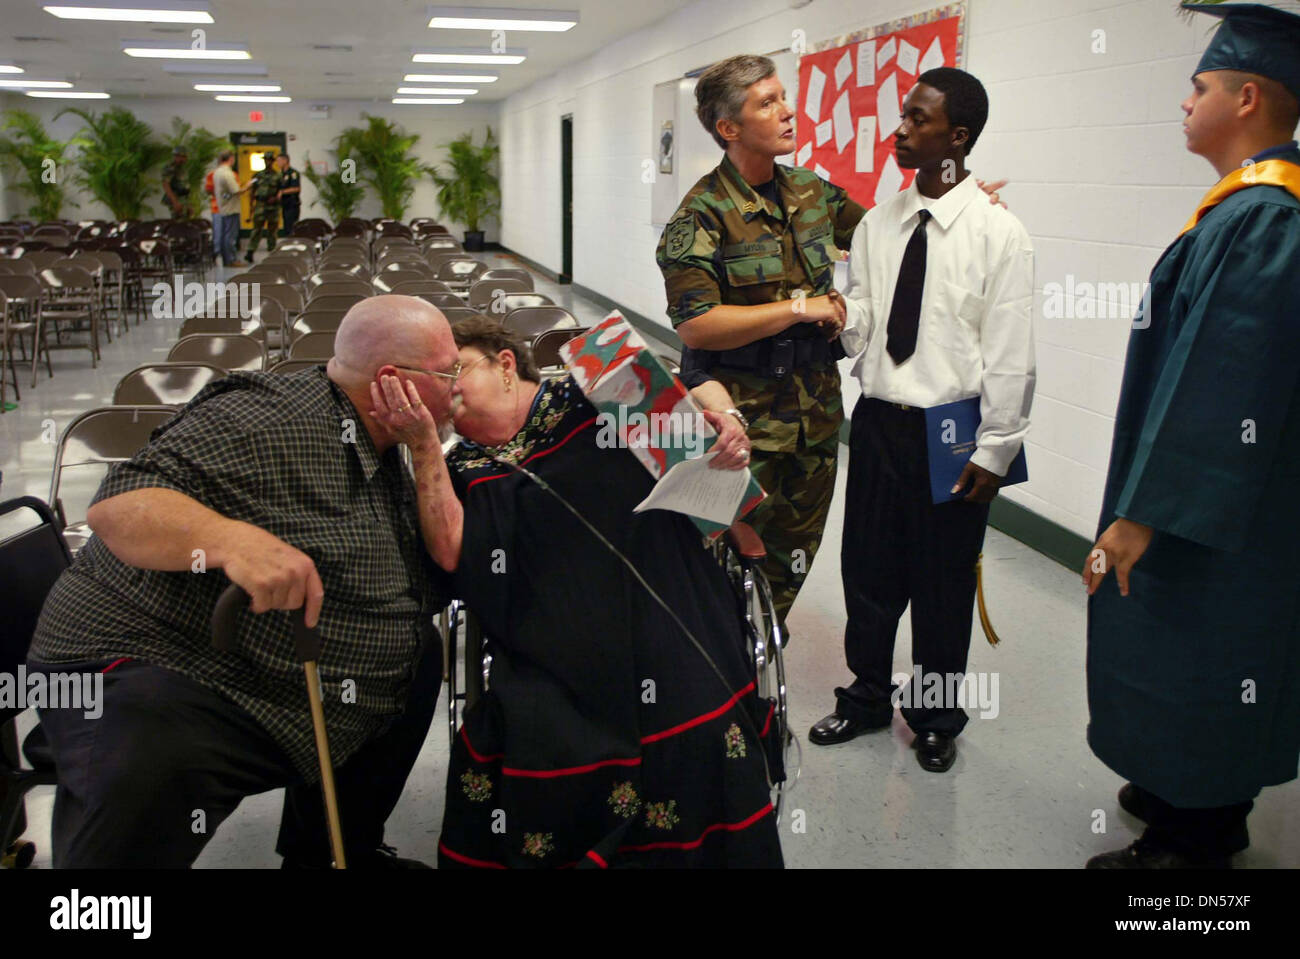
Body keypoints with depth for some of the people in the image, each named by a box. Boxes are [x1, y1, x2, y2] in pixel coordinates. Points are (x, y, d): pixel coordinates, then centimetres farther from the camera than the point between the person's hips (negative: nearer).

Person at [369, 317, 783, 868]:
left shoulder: (588, 395, 9)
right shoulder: (467, 469, 15)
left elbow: (695, 388, 15)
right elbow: (452, 553, -4)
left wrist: (725, 421, -8)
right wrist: (423, 444, -7)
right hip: (557, 662, 2)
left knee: (701, 740, -24)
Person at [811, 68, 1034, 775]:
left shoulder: (998, 233, -9)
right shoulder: (877, 224, 6)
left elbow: (1010, 355, -9)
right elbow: (857, 326, 6)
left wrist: (992, 451, -10)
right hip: (877, 421, 4)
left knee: (943, 585, 10)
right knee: (868, 571, 14)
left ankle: (935, 718, 32)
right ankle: (867, 697, 37)